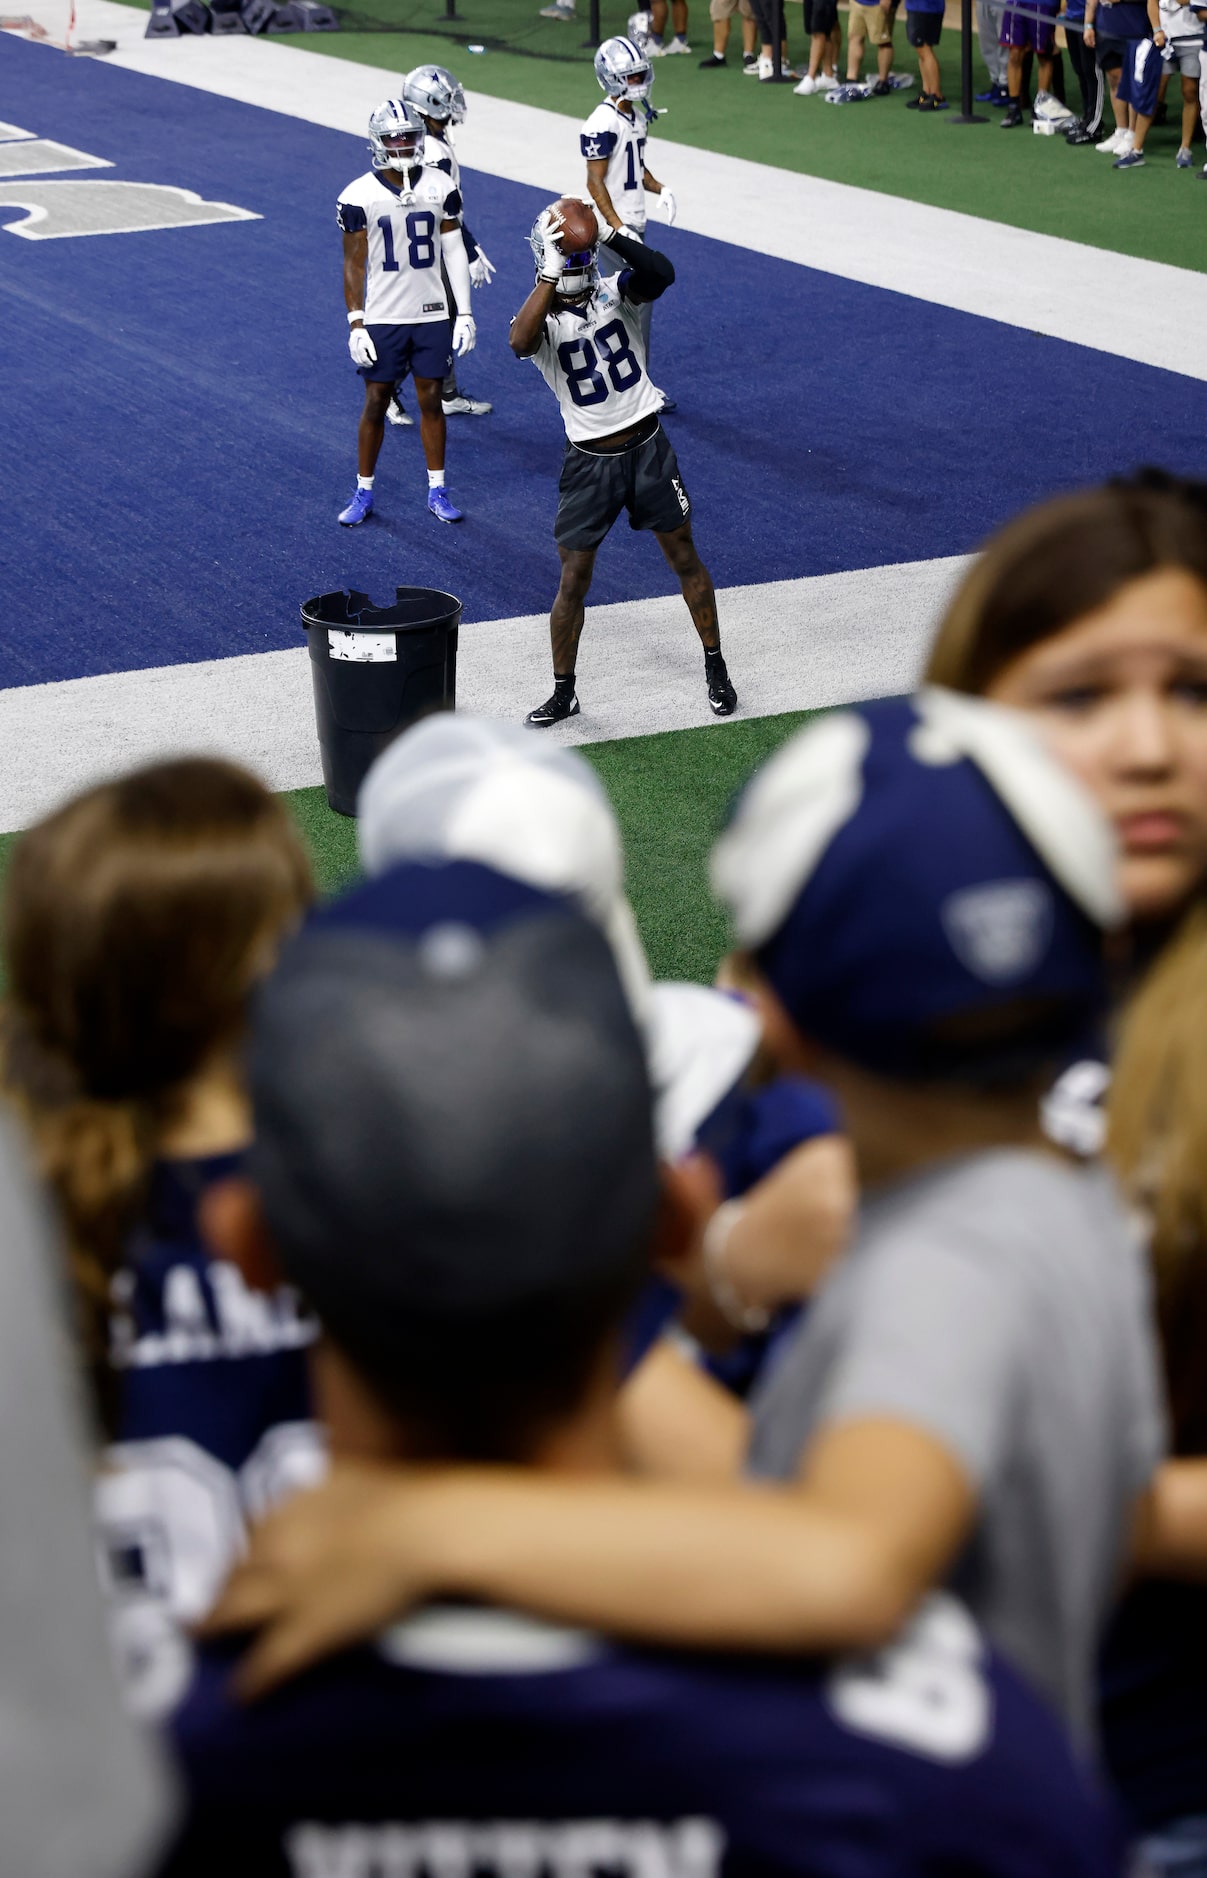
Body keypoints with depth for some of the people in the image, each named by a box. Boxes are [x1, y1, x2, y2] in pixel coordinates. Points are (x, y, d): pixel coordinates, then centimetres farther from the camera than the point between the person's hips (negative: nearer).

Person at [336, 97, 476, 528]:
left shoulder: (440, 187, -2)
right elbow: (354, 265, -4)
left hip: (432, 315, 2)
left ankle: (437, 491, 19)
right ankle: (363, 493, 17)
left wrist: (465, 313, 0)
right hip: (381, 318, -2)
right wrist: (356, 324, -8)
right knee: (376, 403, 5)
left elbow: (454, 253, 3)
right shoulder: (358, 197, -9)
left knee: (431, 399, 9)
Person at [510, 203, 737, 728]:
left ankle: (716, 670, 26)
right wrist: (550, 275, -37)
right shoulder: (541, 319, -7)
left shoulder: (614, 293, -3)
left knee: (685, 559, 10)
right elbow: (520, 343, -34)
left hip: (647, 447, 1)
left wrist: (610, 235, -36)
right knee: (573, 582, 3)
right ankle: (563, 693, 19)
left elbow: (662, 274, -25)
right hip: (590, 462, -1)